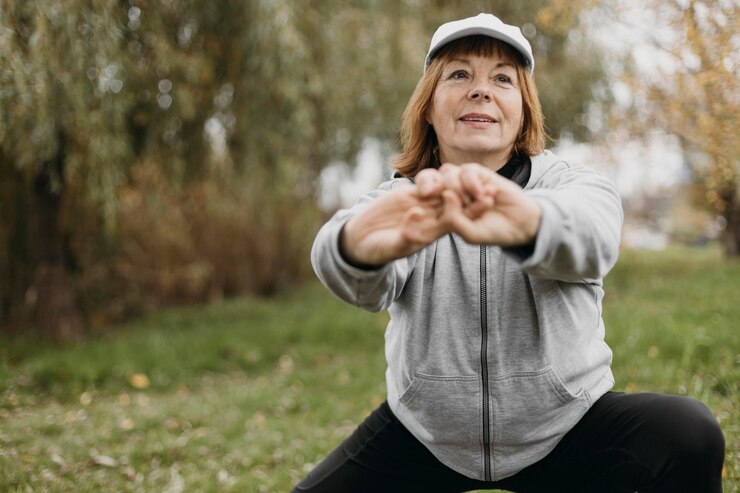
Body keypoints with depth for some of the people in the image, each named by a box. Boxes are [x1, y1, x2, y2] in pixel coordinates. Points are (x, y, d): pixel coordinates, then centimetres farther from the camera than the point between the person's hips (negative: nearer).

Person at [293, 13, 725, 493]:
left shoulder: (571, 183, -10)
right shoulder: (402, 201, -8)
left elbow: (590, 236, -36)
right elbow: (368, 285, -33)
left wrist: (530, 220, -62)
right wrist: (361, 245, -59)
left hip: (565, 428, -1)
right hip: (425, 433, 2)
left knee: (689, 434, -26)